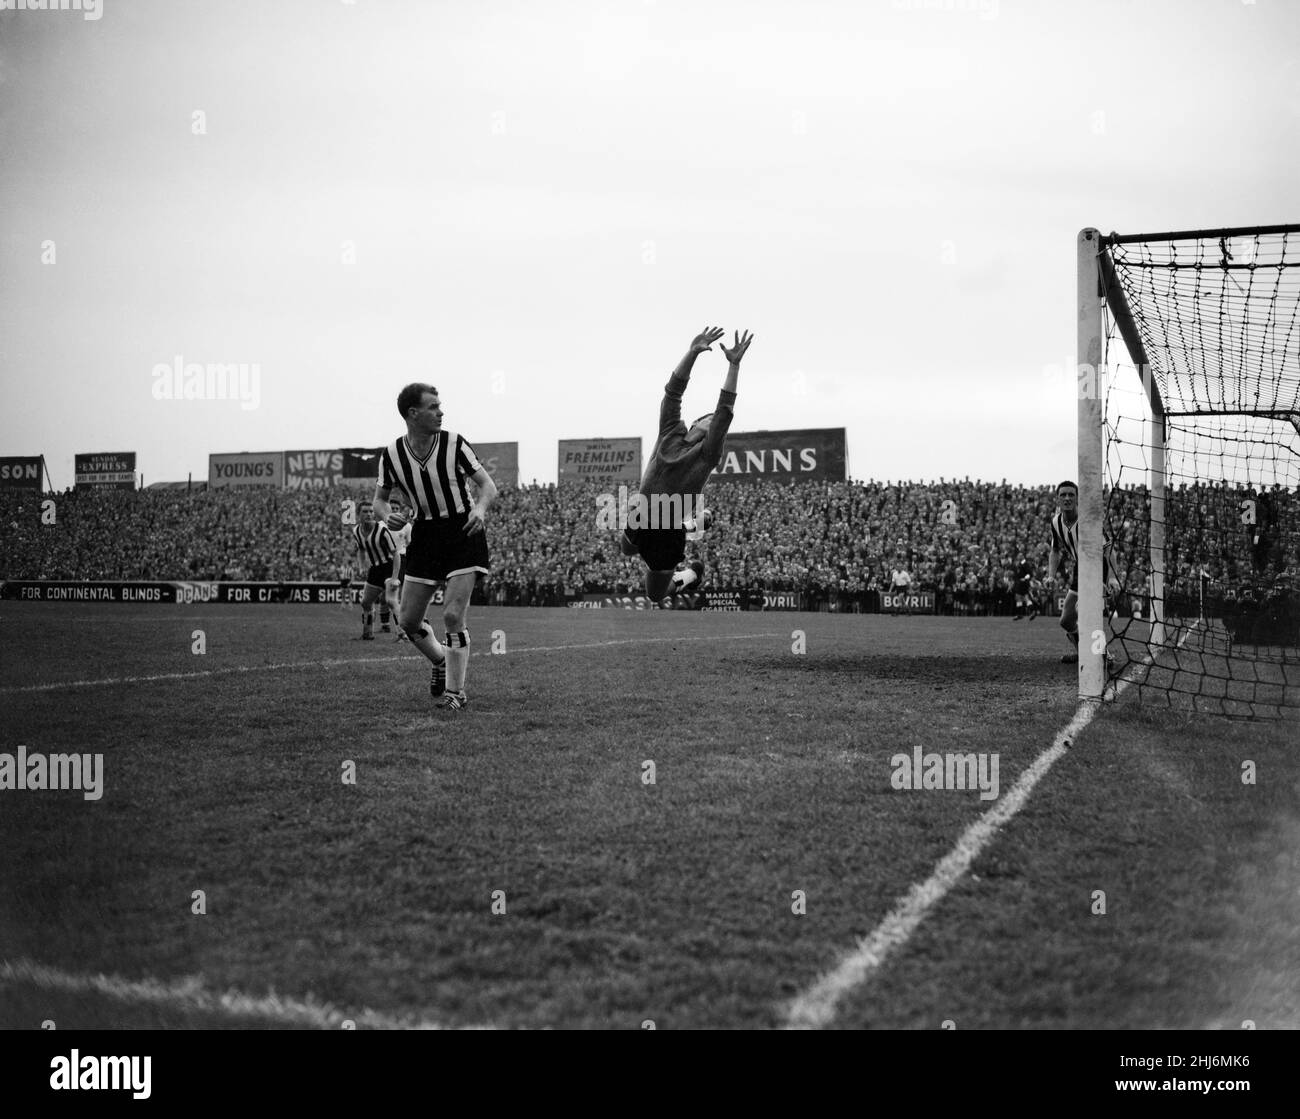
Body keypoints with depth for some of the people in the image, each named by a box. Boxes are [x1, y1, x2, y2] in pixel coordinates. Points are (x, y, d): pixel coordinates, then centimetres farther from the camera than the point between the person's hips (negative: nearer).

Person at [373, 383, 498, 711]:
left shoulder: (455, 444, -10)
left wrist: (480, 508, -25)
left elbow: (487, 484, -5)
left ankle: (455, 690, 2)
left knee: (453, 615, -14)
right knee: (408, 621, 4)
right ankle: (441, 662, 35)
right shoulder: (391, 454, -4)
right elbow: (380, 498, 9)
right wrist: (387, 515, -13)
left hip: (463, 533, -3)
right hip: (425, 535, 3)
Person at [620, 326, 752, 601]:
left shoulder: (707, 454, -6)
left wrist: (734, 365, -19)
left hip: (669, 533, -3)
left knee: (655, 596, 11)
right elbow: (673, 392, -5)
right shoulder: (670, 433, 3)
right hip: (639, 521, 3)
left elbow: (725, 411, -14)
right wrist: (692, 353, -16)